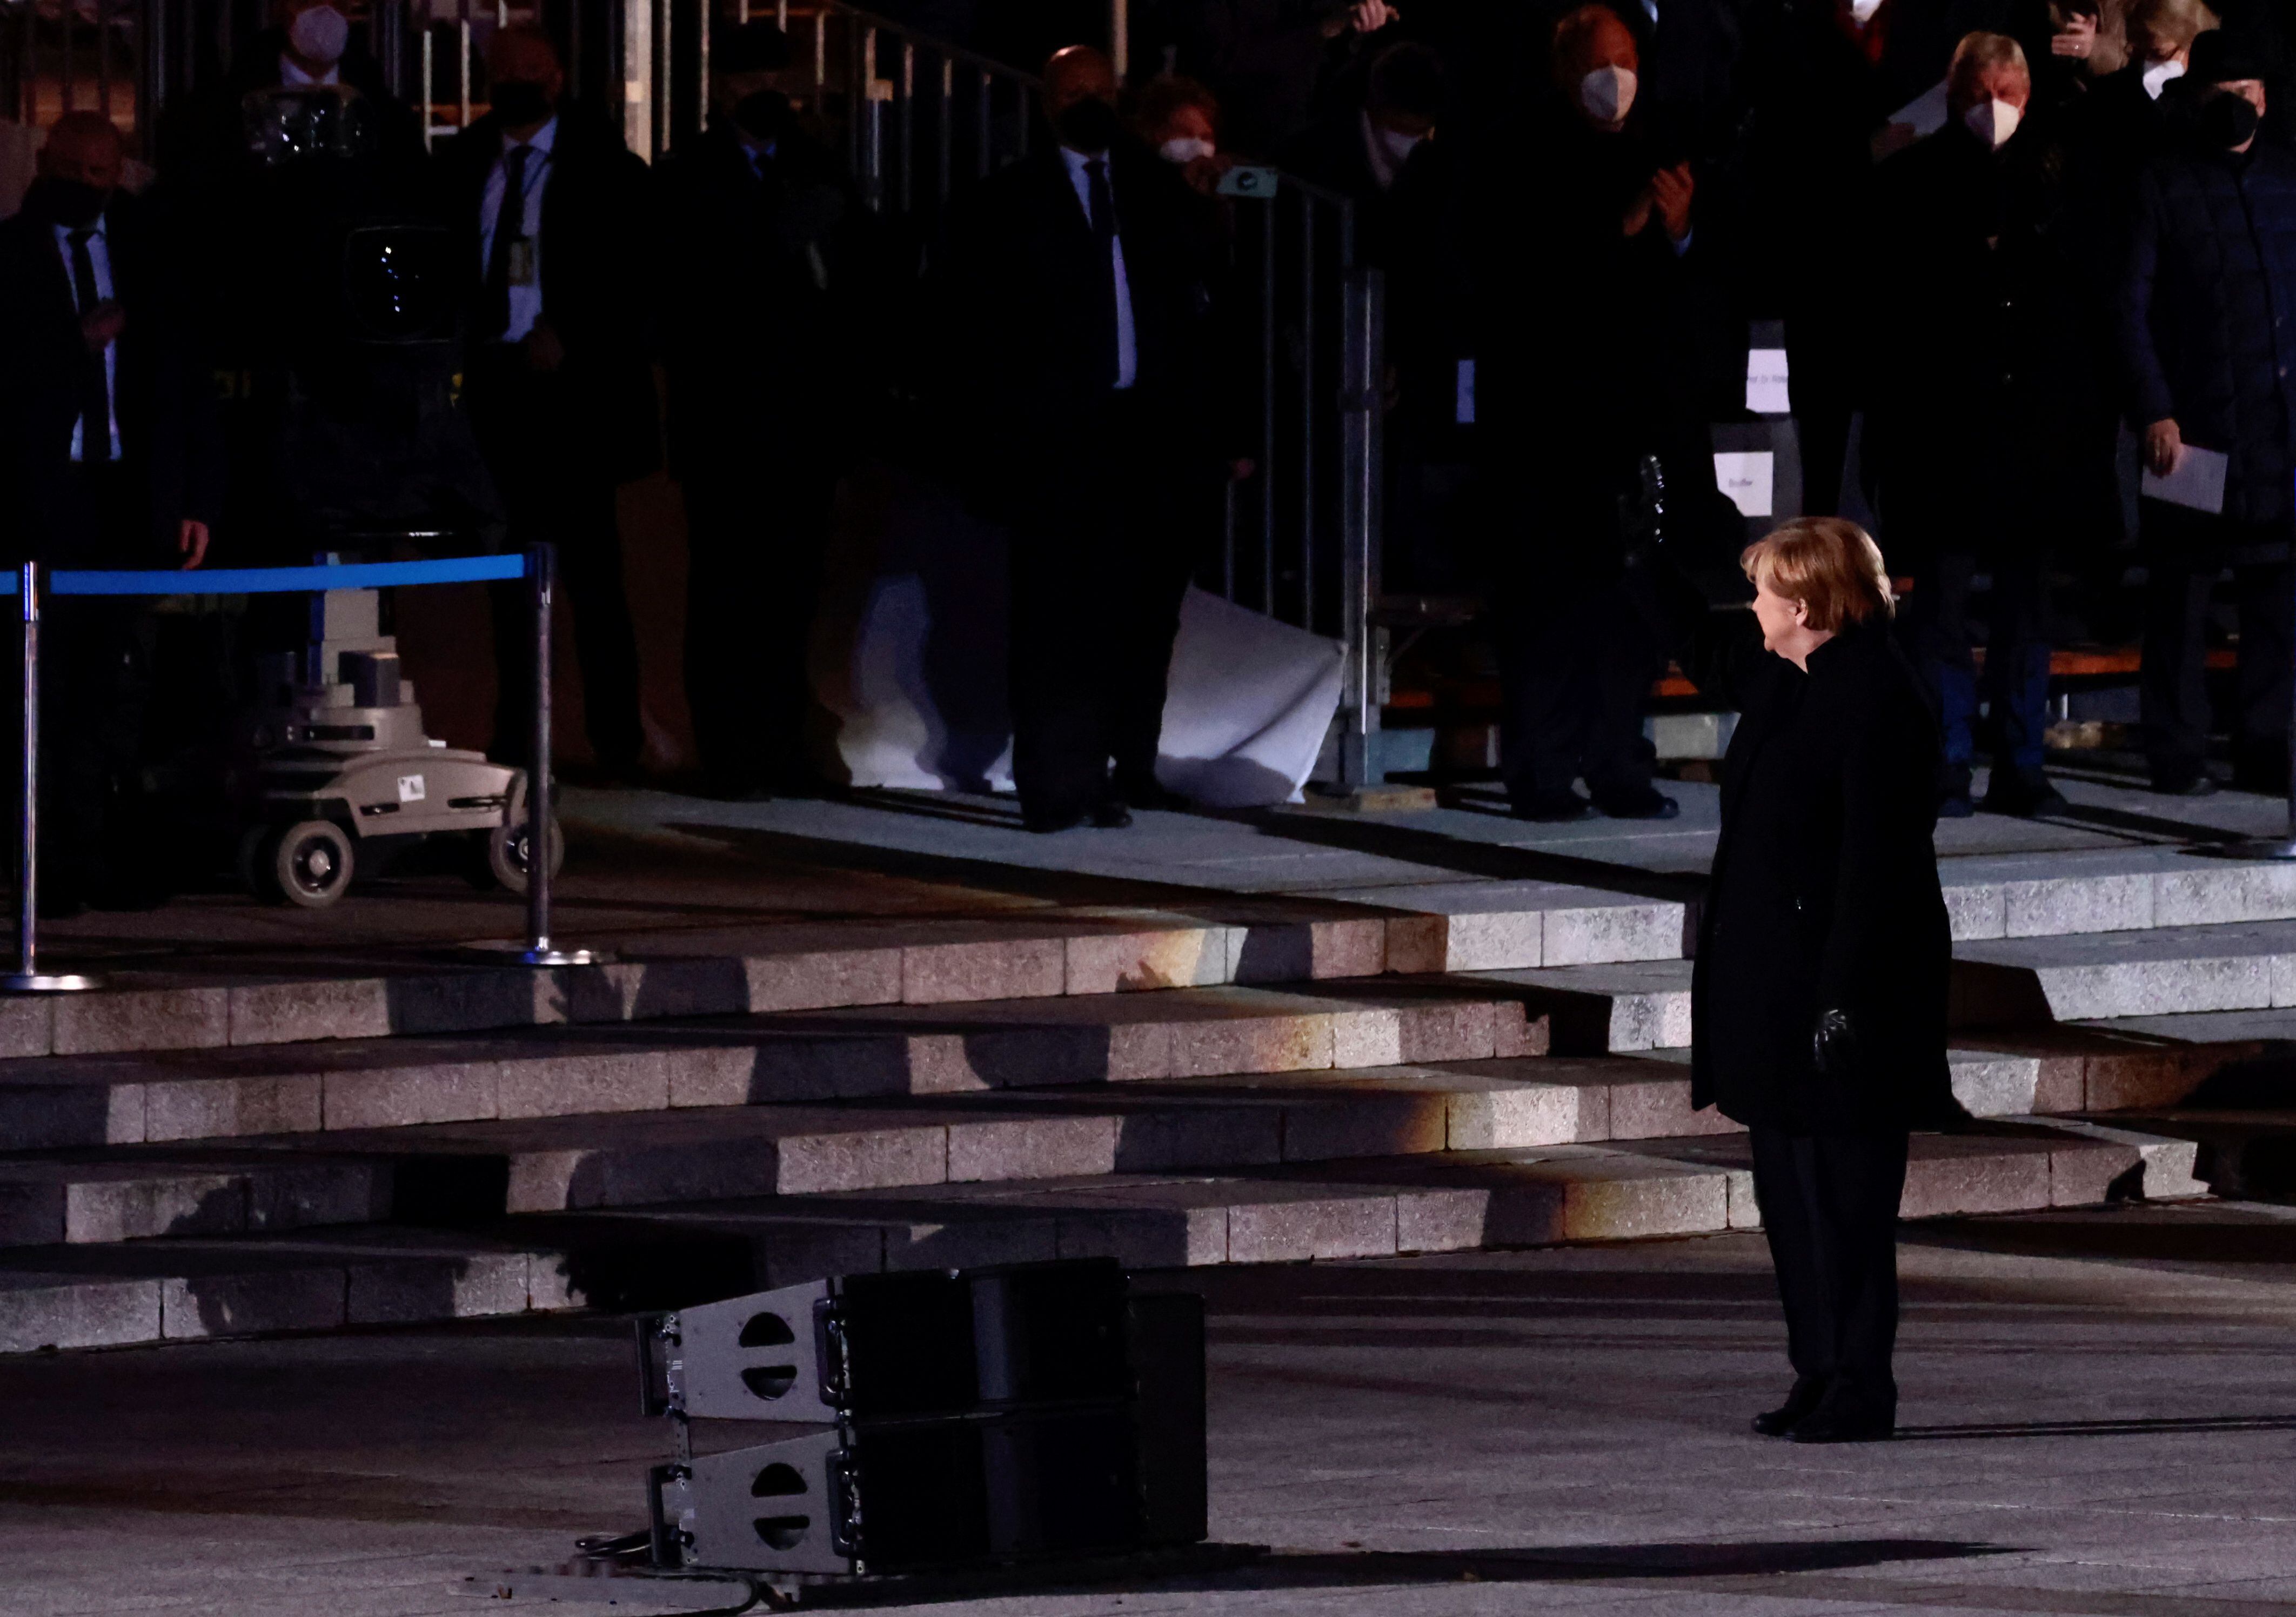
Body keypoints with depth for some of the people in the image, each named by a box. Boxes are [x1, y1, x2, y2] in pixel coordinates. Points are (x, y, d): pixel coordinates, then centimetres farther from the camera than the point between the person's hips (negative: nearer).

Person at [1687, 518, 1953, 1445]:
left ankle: (1860, 1388, 3)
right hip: (1776, 981, 10)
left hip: (1841, 983, -10)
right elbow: (1708, 659, 33)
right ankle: (1820, 1373, 19)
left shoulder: (1876, 702, -19)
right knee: (1787, 1185, 12)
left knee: (1842, 1189, -4)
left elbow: (1876, 864, -22)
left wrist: (1846, 998, -23)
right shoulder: (1781, 678, 9)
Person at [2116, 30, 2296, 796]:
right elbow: (2132, 308, 1)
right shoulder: (2162, 187, 3)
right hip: (2195, 420, -3)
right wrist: (2154, 411, -8)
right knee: (2182, 590, -1)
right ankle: (2178, 753, 4)